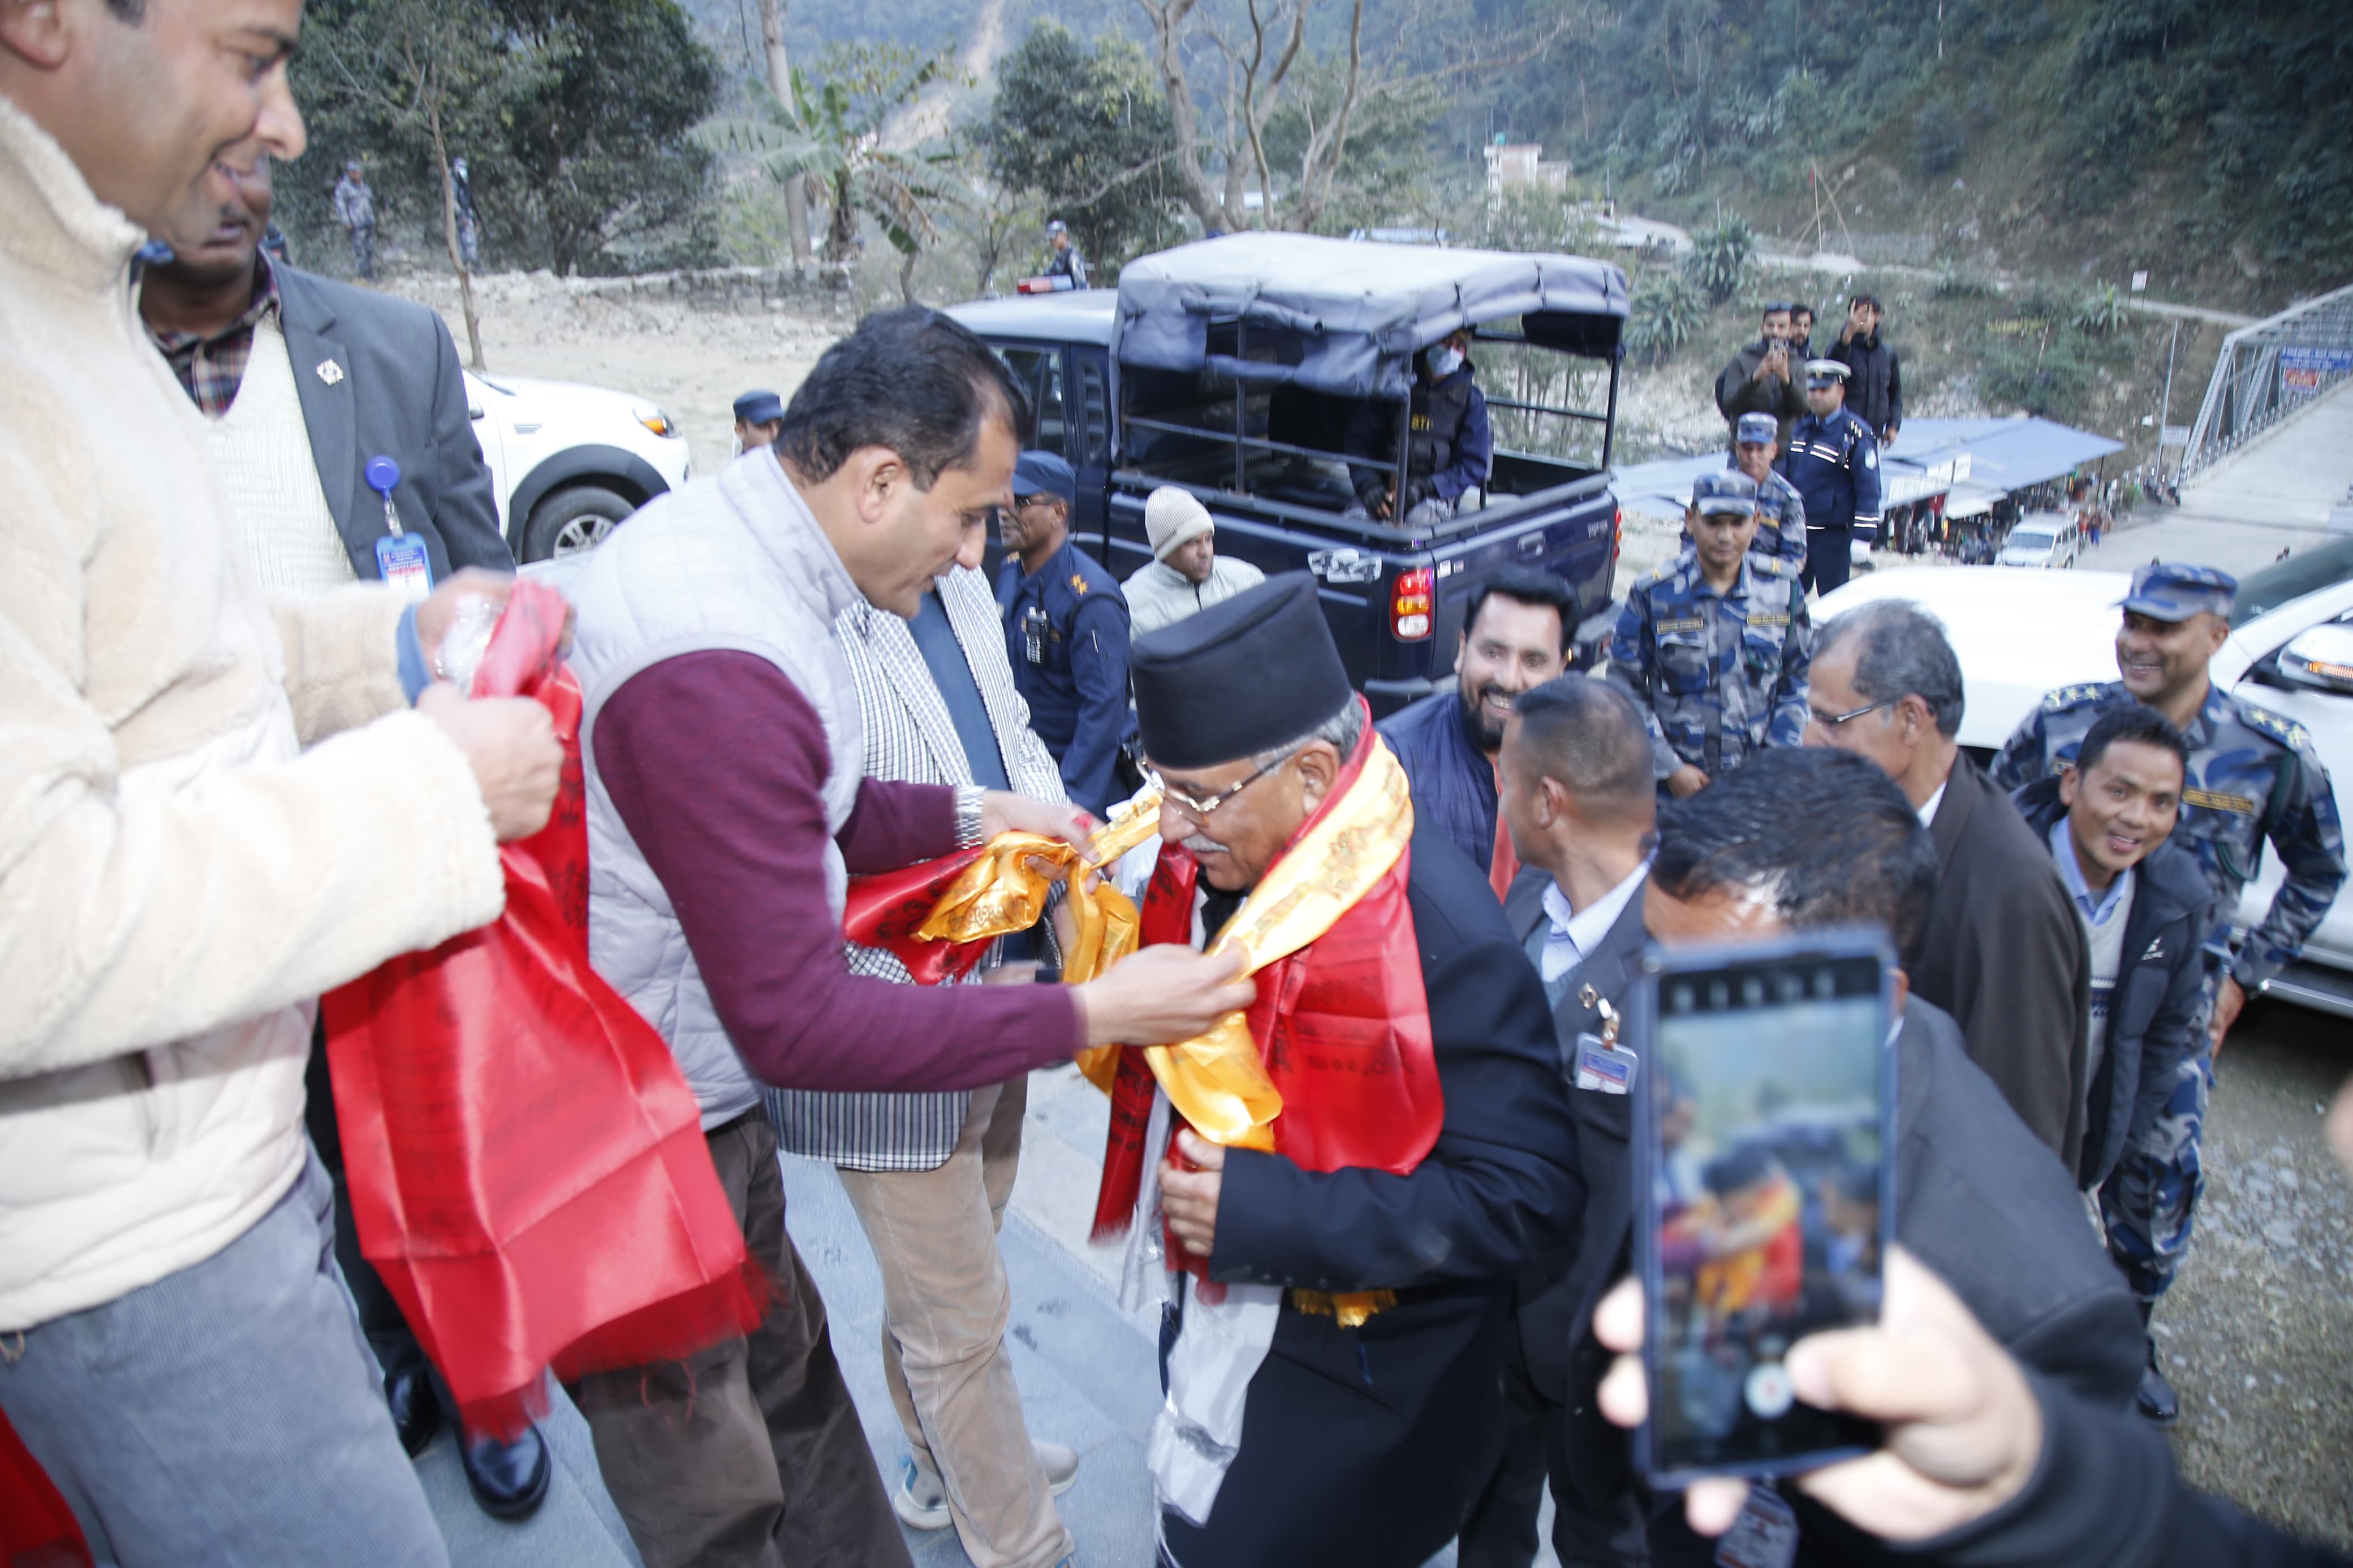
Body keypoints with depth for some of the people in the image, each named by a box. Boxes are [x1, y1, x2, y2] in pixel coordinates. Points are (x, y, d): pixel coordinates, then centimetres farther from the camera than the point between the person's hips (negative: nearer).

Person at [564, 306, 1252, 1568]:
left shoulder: (719, 531, 0)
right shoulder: (721, 665, -33)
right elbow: (794, 1021, -30)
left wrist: (969, 817, 4)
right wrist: (1093, 1015, -26)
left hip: (702, 1106, 9)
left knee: (793, 1384, 25)